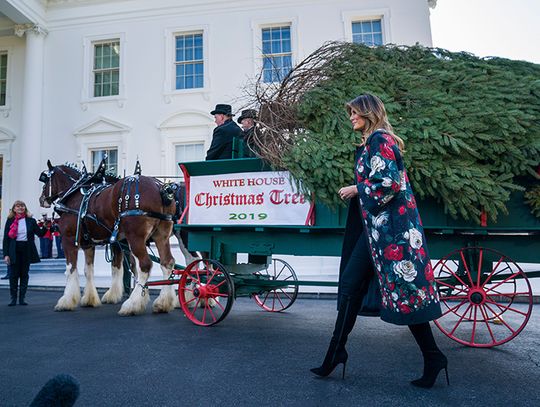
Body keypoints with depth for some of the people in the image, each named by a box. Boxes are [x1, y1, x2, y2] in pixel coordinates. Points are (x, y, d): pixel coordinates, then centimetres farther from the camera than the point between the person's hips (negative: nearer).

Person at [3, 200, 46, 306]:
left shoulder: (31, 221, 5)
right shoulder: (10, 221, 2)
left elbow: (40, 233, 2)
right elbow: (6, 239, 1)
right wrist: (6, 254, -5)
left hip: (27, 250, 1)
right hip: (14, 250, -1)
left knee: (24, 274, 6)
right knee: (14, 274, 2)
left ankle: (22, 298, 14)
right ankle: (13, 298, 13)